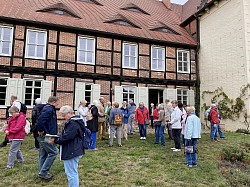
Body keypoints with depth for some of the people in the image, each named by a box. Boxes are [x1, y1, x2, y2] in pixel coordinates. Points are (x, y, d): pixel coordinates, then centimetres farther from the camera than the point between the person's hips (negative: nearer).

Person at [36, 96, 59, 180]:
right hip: (45, 136, -11)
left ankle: (42, 172, 27)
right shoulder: (49, 109, -18)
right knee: (53, 152, -3)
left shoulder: (46, 108, 15)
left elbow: (41, 119, 23)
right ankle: (43, 172, 3)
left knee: (43, 154, 17)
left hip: (43, 136, 11)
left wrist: (40, 130, 15)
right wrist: (41, 130, -20)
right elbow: (41, 119, -32)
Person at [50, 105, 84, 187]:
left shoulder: (73, 123, -22)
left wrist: (55, 141, -11)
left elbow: (66, 137, -25)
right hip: (75, 150, 11)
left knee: (71, 173, 1)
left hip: (71, 152, -11)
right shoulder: (77, 121, 12)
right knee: (74, 172, 23)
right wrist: (57, 138, 9)